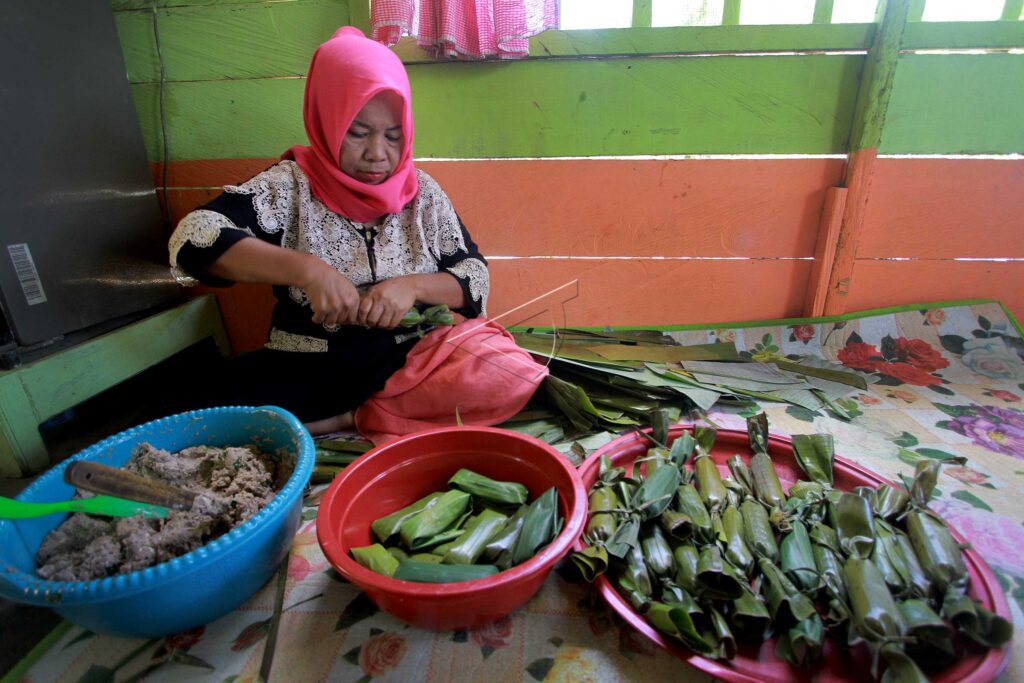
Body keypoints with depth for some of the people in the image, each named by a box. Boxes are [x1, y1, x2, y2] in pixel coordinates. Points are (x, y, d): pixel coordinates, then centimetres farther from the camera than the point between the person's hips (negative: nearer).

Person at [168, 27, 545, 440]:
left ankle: (345, 419, -16)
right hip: (308, 371, -1)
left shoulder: (422, 192, 4)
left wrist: (413, 286, -17)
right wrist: (306, 269, -27)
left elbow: (476, 279, 2)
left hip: (409, 362, 2)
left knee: (509, 373, -25)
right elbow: (192, 236, -14)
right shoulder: (291, 185, -2)